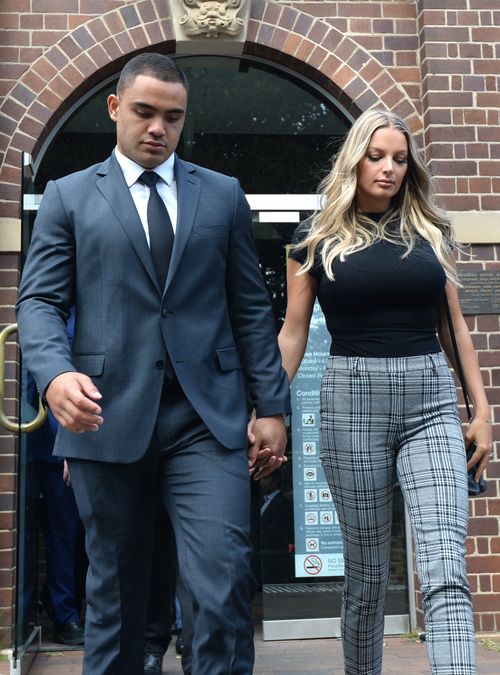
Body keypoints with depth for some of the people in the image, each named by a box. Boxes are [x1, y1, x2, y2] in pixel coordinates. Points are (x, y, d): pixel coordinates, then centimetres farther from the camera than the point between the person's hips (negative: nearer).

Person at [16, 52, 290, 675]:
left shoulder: (223, 195, 13)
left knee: (224, 582, -9)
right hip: (108, 418, 0)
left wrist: (271, 406, 5)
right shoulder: (68, 196, 10)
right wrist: (55, 372, -19)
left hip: (207, 419, 1)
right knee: (113, 592, 10)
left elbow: (251, 308, 11)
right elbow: (39, 301, 2)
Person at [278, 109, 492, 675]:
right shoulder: (317, 236, 5)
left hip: (431, 402, 2)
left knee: (446, 569, -11)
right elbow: (293, 332, 5)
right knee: (366, 570, 9)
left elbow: (455, 325, 14)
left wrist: (482, 409, 9)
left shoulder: (430, 230, 11)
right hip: (352, 400, -1)